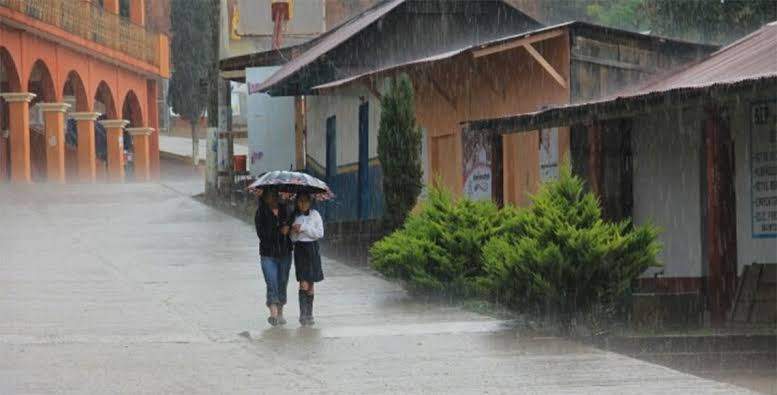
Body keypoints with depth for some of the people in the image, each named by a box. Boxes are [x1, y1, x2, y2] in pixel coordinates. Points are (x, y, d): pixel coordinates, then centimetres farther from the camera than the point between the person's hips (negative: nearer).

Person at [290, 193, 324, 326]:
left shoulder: (315, 215, 2)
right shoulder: (294, 216, 7)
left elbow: (320, 233, -4)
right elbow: (292, 238, 12)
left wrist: (304, 228, -12)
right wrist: (294, 232, -11)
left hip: (312, 249, 0)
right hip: (299, 249, 0)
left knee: (311, 283, 7)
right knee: (304, 284, -12)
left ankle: (309, 314, 16)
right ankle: (303, 314, -13)